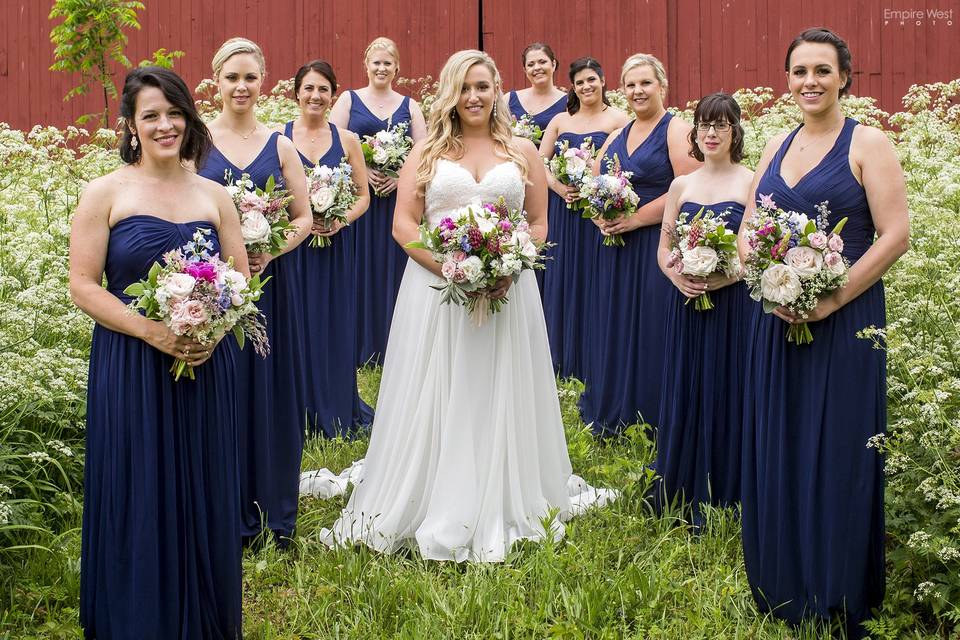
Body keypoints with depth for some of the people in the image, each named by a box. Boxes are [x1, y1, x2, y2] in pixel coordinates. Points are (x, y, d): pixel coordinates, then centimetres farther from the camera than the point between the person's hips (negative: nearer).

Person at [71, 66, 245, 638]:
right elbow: (83, 283, -5)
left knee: (203, 499, 9)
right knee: (139, 503, 2)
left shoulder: (214, 196, 8)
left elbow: (240, 278, 11)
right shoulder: (106, 193, -1)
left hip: (205, 369, 3)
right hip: (131, 369, -3)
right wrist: (152, 331, -18)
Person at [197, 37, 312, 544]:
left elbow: (304, 218, 7)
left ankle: (273, 509, 17)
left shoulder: (280, 146, 6)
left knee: (272, 392, 5)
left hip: (273, 285, 1)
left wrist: (269, 252, -11)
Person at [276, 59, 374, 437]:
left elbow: (363, 195, 8)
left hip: (335, 247, 2)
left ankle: (336, 416, 20)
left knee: (335, 326, 7)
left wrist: (340, 221, -10)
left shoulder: (347, 140, 5)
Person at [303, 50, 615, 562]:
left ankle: (500, 511, 18)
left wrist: (510, 269, -11)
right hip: (435, 287, 0)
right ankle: (432, 510, 14)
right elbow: (403, 223, 0)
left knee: (499, 401, 6)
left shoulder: (522, 151, 9)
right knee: (434, 402, 3)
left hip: (507, 291, 1)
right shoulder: (427, 152, 7)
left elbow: (538, 225, 9)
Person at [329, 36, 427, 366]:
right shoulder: (349, 100, 7)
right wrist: (364, 171, -15)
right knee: (360, 268, -2)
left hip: (397, 199, 2)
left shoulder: (409, 106, 12)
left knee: (393, 268, 2)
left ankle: (390, 347, 10)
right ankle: (359, 346, 5)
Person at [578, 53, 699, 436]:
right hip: (614, 250, 7)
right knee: (612, 329, 10)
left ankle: (652, 418, 4)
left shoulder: (676, 131, -5)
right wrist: (600, 217, -3)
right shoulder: (617, 135, 16)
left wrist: (636, 219, -17)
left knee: (649, 330, -5)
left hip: (656, 247, -7)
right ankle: (610, 416, 20)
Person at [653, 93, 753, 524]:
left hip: (735, 306, -4)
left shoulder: (750, 182, -3)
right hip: (686, 307, 4)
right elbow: (664, 248, 12)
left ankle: (725, 498, 11)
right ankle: (684, 496, 19)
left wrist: (725, 276, -21)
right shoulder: (681, 186, 11)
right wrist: (675, 275, -8)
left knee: (727, 395, 0)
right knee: (684, 396, 8)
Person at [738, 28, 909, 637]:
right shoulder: (777, 147, 11)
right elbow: (748, 231, 13)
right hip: (776, 321, 6)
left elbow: (896, 235, -12)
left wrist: (832, 299, -18)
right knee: (776, 454, 10)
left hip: (843, 323, -5)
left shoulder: (868, 144, -6)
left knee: (836, 457, 0)